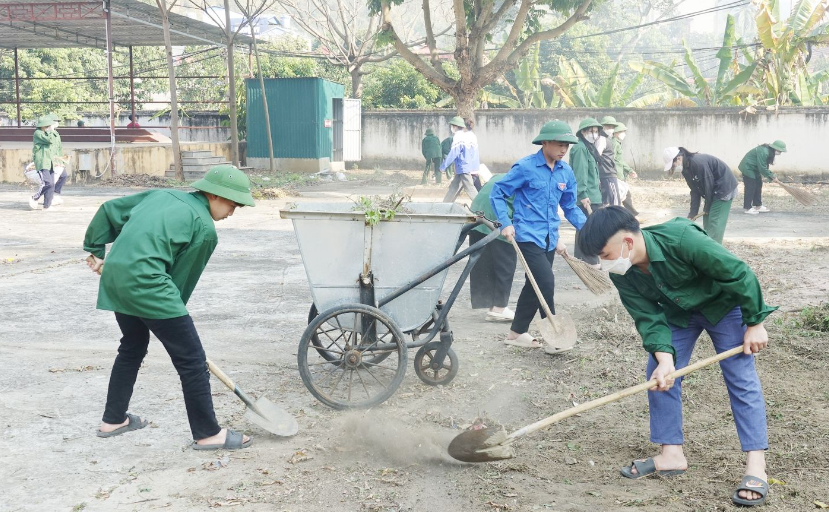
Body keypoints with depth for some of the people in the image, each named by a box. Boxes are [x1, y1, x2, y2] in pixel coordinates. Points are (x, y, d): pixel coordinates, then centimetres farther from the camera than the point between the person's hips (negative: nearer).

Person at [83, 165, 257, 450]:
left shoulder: (163, 195, 19)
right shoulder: (204, 228, -2)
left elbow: (109, 210, 20)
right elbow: (183, 277, 2)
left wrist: (95, 249, 26)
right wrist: (172, 314, 15)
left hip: (114, 275, 9)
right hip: (147, 284, -9)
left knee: (133, 346, 29)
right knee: (192, 359, 1)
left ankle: (113, 419, 40)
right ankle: (208, 433, 9)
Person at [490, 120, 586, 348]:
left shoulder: (566, 172, 4)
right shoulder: (525, 167, -12)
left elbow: (570, 207, 13)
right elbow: (498, 194, -7)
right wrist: (506, 223, -17)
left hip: (549, 239, 7)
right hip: (528, 236, -7)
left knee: (534, 286, 14)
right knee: (546, 283, -14)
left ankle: (517, 333, 27)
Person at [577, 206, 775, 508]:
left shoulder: (681, 239, -39)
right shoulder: (622, 275, -21)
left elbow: (739, 273, -30)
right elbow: (648, 317, -17)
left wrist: (754, 323, -22)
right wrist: (664, 358, -32)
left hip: (724, 302, -5)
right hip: (677, 311, 5)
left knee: (741, 378, -8)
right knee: (659, 375, -2)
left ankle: (756, 466, -7)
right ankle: (671, 455, 7)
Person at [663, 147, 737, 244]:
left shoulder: (698, 163, -28)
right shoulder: (686, 169, 1)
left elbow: (709, 186, -23)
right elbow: (695, 191, 2)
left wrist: (707, 208, -11)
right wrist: (692, 214, -3)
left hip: (724, 187, -9)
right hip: (713, 191, 9)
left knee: (715, 222, -11)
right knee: (707, 222, 10)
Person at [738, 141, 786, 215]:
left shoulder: (769, 152, 2)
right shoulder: (763, 152, -29)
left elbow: (764, 166, 8)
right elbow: (762, 168, -27)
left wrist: (771, 175, -1)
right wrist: (772, 176, -17)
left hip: (754, 169, 10)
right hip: (748, 169, -10)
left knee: (758, 186, 13)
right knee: (750, 188, -8)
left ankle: (758, 206, 21)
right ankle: (747, 208, -2)